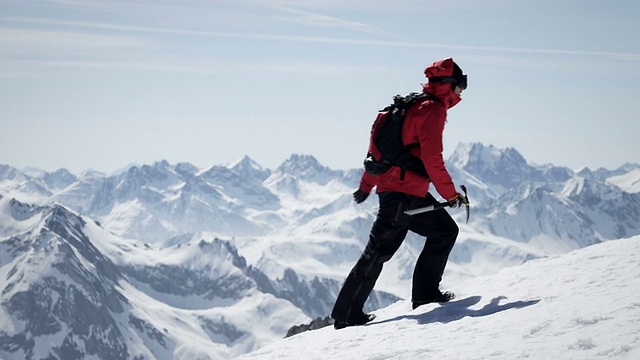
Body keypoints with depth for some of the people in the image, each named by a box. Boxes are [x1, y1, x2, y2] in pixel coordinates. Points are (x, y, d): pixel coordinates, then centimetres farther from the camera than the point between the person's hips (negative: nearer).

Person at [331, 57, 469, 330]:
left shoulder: (414, 106, 17)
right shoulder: (433, 110, -11)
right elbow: (432, 159, -18)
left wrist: (367, 184, 25)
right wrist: (451, 194, -9)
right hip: (404, 194, -9)